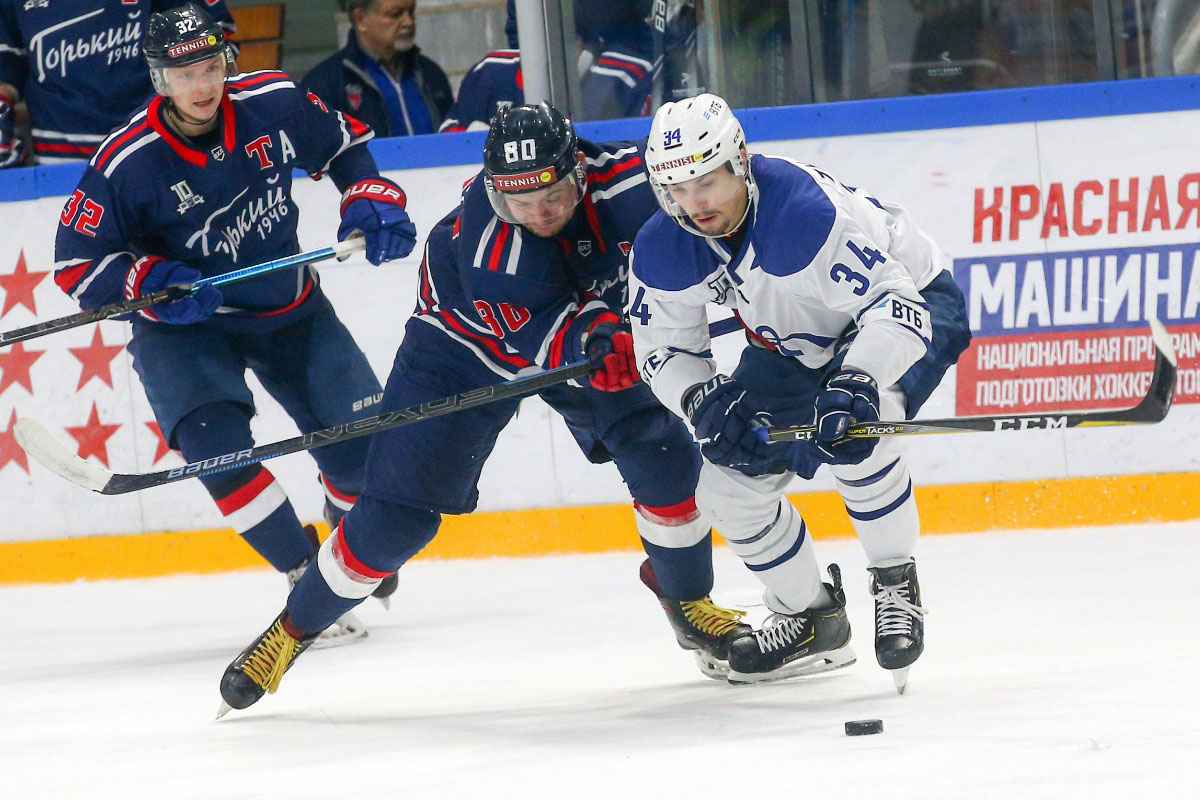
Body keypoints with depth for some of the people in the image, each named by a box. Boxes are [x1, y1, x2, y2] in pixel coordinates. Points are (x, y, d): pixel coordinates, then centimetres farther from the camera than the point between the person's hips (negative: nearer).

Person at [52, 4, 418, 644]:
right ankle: (306, 573, -15)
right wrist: (152, 283, -30)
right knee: (214, 439, -27)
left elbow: (343, 144, 7)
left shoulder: (274, 104, -13)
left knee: (363, 437, -3)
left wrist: (370, 200, -9)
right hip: (183, 326, -3)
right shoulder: (126, 164, -22)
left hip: (288, 308, 3)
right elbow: (77, 262, -15)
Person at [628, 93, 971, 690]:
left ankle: (896, 584, -14)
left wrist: (857, 378, -56)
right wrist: (704, 401, -28)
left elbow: (893, 303, -39)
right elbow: (664, 348, -7)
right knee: (730, 487, -2)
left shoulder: (807, 210, -38)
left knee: (850, 430, -36)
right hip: (794, 343, 7)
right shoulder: (661, 250, -17)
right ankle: (811, 617, 21)